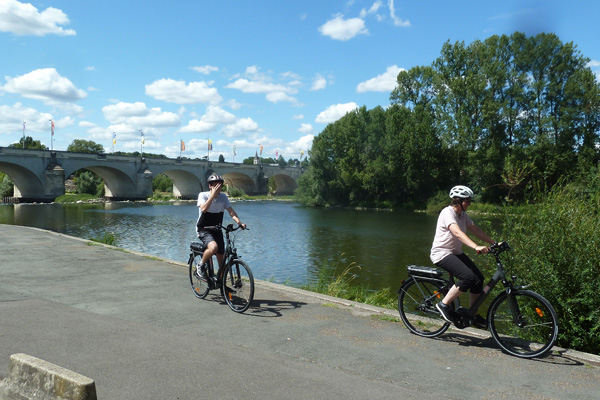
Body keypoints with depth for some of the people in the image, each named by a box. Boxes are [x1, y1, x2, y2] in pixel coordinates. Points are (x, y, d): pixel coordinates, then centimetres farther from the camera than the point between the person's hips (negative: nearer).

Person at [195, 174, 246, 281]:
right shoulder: (203, 195, -11)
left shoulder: (223, 197, -1)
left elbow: (231, 211, -12)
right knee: (213, 247, -33)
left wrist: (239, 222, -30)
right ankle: (200, 267, -7)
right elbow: (203, 209, -30)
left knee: (221, 257, 1)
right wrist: (213, 194, -31)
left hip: (216, 230, 5)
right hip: (203, 229, -4)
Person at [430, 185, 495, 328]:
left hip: (456, 252, 9)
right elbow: (457, 232, -34)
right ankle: (444, 304, -11)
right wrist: (476, 247, -45)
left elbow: (476, 230, 10)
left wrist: (494, 243, 0)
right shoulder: (447, 213, -19)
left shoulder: (463, 214, 9)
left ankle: (474, 315, 13)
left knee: (479, 278, -1)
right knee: (468, 276, -25)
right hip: (442, 253, -9)